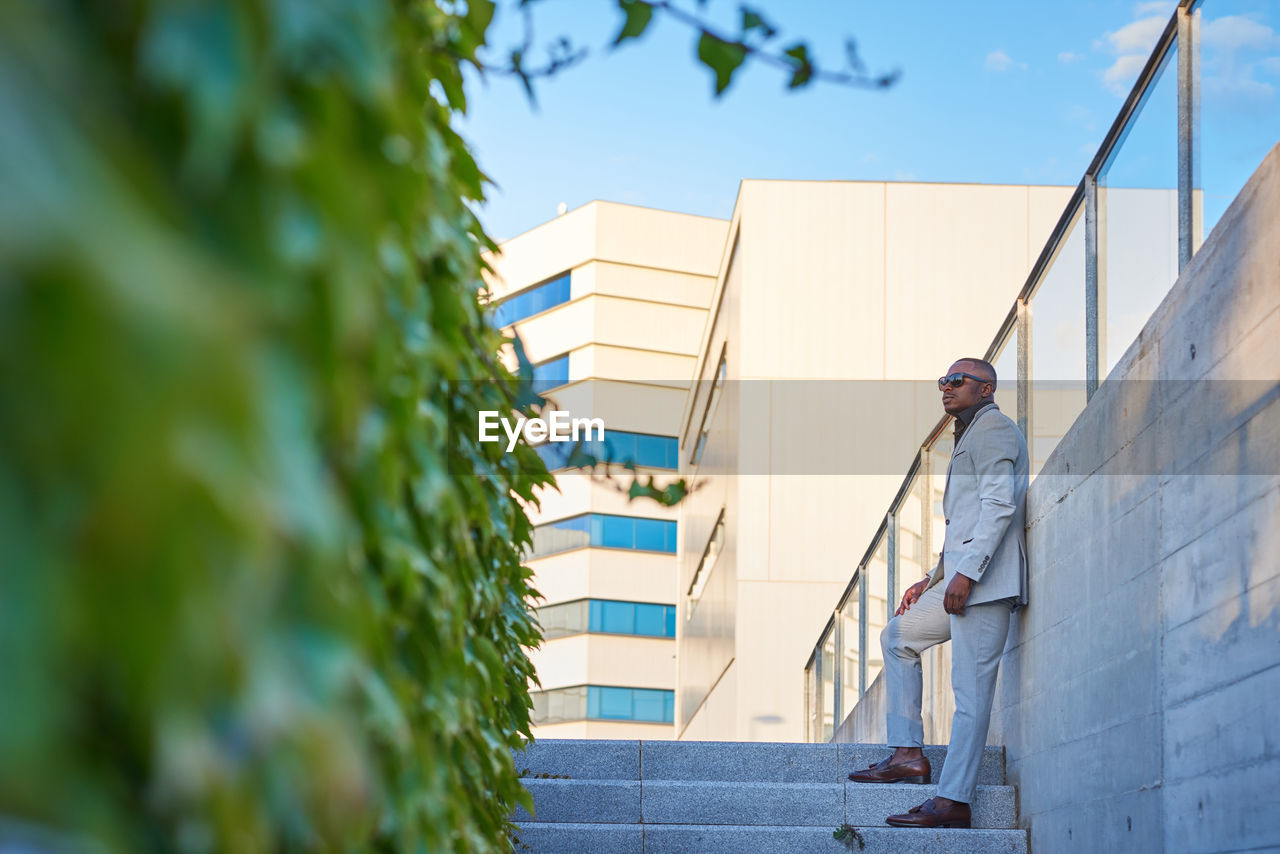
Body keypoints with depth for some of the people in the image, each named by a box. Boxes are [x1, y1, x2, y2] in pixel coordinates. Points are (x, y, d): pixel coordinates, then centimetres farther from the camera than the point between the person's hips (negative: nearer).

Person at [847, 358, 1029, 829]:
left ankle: (953, 799, -13)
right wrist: (932, 579, 21)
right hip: (964, 577, 11)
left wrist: (966, 573, -24)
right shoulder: (971, 436, 26)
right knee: (898, 635, 17)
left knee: (971, 689, -11)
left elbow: (1000, 504, -18)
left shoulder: (993, 428, -5)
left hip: (985, 579, -11)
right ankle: (908, 753, 11)